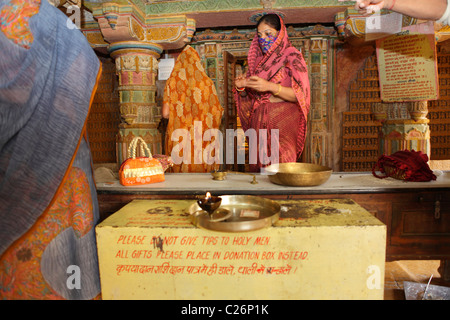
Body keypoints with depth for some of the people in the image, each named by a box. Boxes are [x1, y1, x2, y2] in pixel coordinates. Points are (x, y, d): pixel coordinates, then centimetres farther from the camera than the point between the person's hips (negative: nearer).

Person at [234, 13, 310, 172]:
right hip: (258, 123, 5)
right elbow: (248, 98, 18)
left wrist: (270, 86, -22)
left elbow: (299, 95, -11)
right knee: (257, 168, 3)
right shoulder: (257, 59, 15)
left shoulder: (292, 56, 0)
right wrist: (241, 89, -4)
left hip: (283, 123, -4)